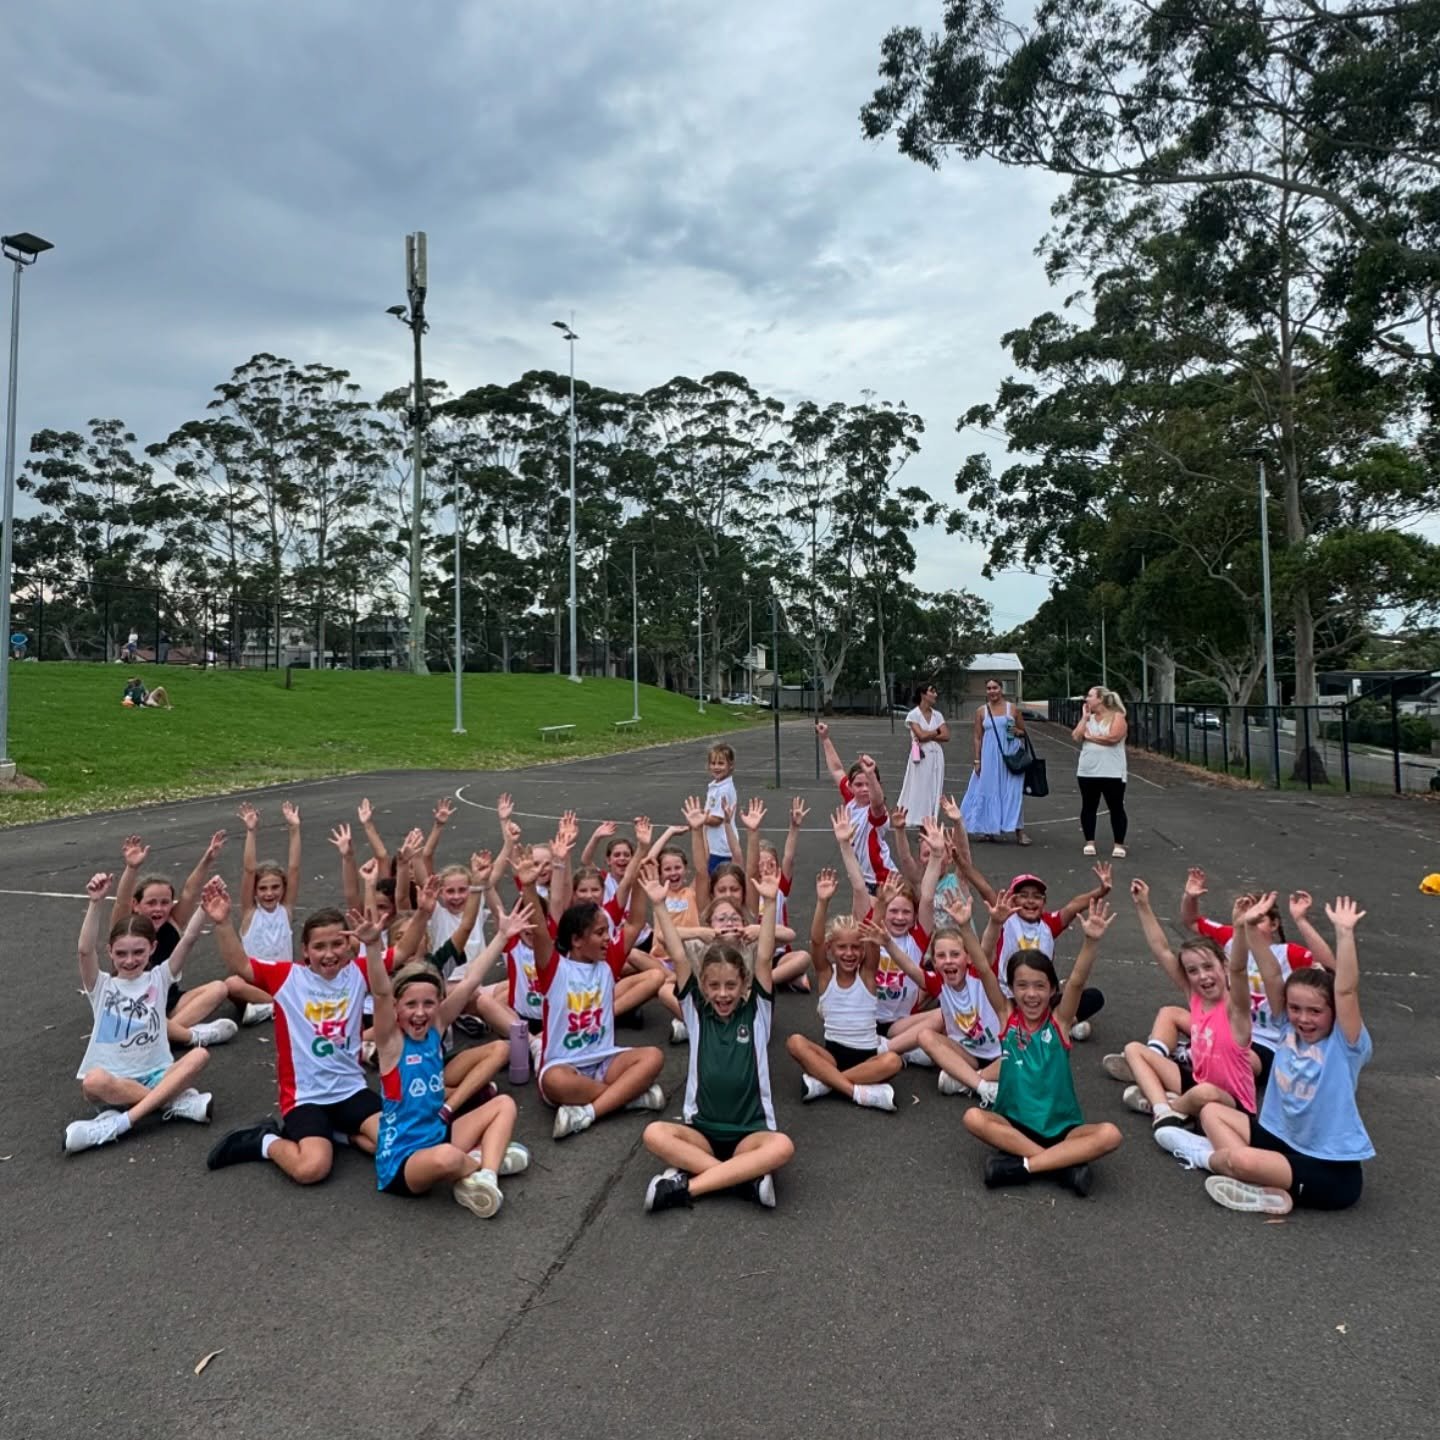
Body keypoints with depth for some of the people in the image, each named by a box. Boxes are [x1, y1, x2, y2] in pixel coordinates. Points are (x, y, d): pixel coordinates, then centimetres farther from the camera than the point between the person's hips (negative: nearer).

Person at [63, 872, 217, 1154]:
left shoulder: (158, 978, 6)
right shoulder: (102, 986, 2)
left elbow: (188, 939, -8)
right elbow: (85, 950, -18)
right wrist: (96, 903, -31)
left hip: (157, 1075, 1)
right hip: (113, 1079, -1)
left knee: (200, 1054, -29)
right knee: (94, 1081, -36)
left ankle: (119, 1122, -35)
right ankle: (178, 1102, -26)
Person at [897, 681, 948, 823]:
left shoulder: (937, 715, 9)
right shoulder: (913, 715, -4)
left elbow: (946, 736, 0)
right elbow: (921, 735, -16)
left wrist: (929, 736, -9)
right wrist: (936, 731, -1)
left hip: (936, 757, 5)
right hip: (921, 757, -5)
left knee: (932, 791, 5)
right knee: (918, 790, -6)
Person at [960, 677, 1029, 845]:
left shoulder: (1012, 709, 4)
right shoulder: (981, 711, 6)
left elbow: (1024, 732, 13)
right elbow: (977, 737, 6)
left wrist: (1017, 732, -10)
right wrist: (977, 760, 0)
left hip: (1010, 756, -1)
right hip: (989, 757, 1)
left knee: (1013, 792, -4)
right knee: (989, 791, 5)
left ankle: (1019, 831, -2)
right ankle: (988, 830, 16)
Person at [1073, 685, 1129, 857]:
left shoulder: (1117, 716, -5)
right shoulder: (1089, 718, 12)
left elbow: (1113, 737, -20)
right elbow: (1076, 736, 0)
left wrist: (1090, 736, -8)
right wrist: (1084, 717, -1)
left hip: (1112, 773, -5)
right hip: (1087, 771, 5)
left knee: (1116, 808, 1)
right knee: (1088, 807, 9)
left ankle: (1119, 845, 7)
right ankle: (1089, 842, 18)